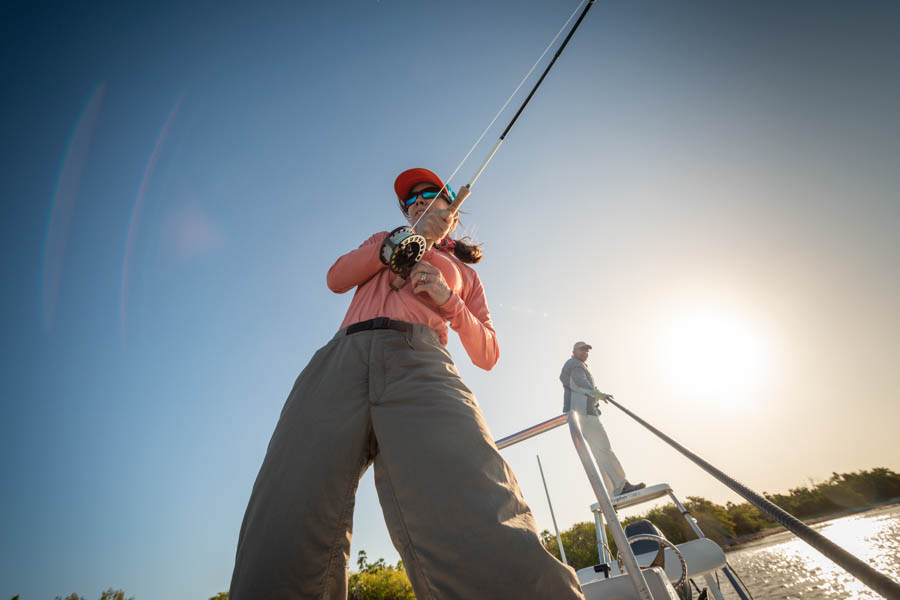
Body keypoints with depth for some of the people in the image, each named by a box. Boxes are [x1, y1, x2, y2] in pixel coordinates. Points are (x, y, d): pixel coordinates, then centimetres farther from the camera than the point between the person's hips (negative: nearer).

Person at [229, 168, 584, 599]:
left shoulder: (464, 272, 33)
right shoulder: (382, 240, 37)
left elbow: (487, 353, 22)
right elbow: (336, 279, 15)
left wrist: (449, 300, 4)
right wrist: (408, 236, 10)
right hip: (343, 358, 2)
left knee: (486, 550, -26)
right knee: (283, 537, -15)